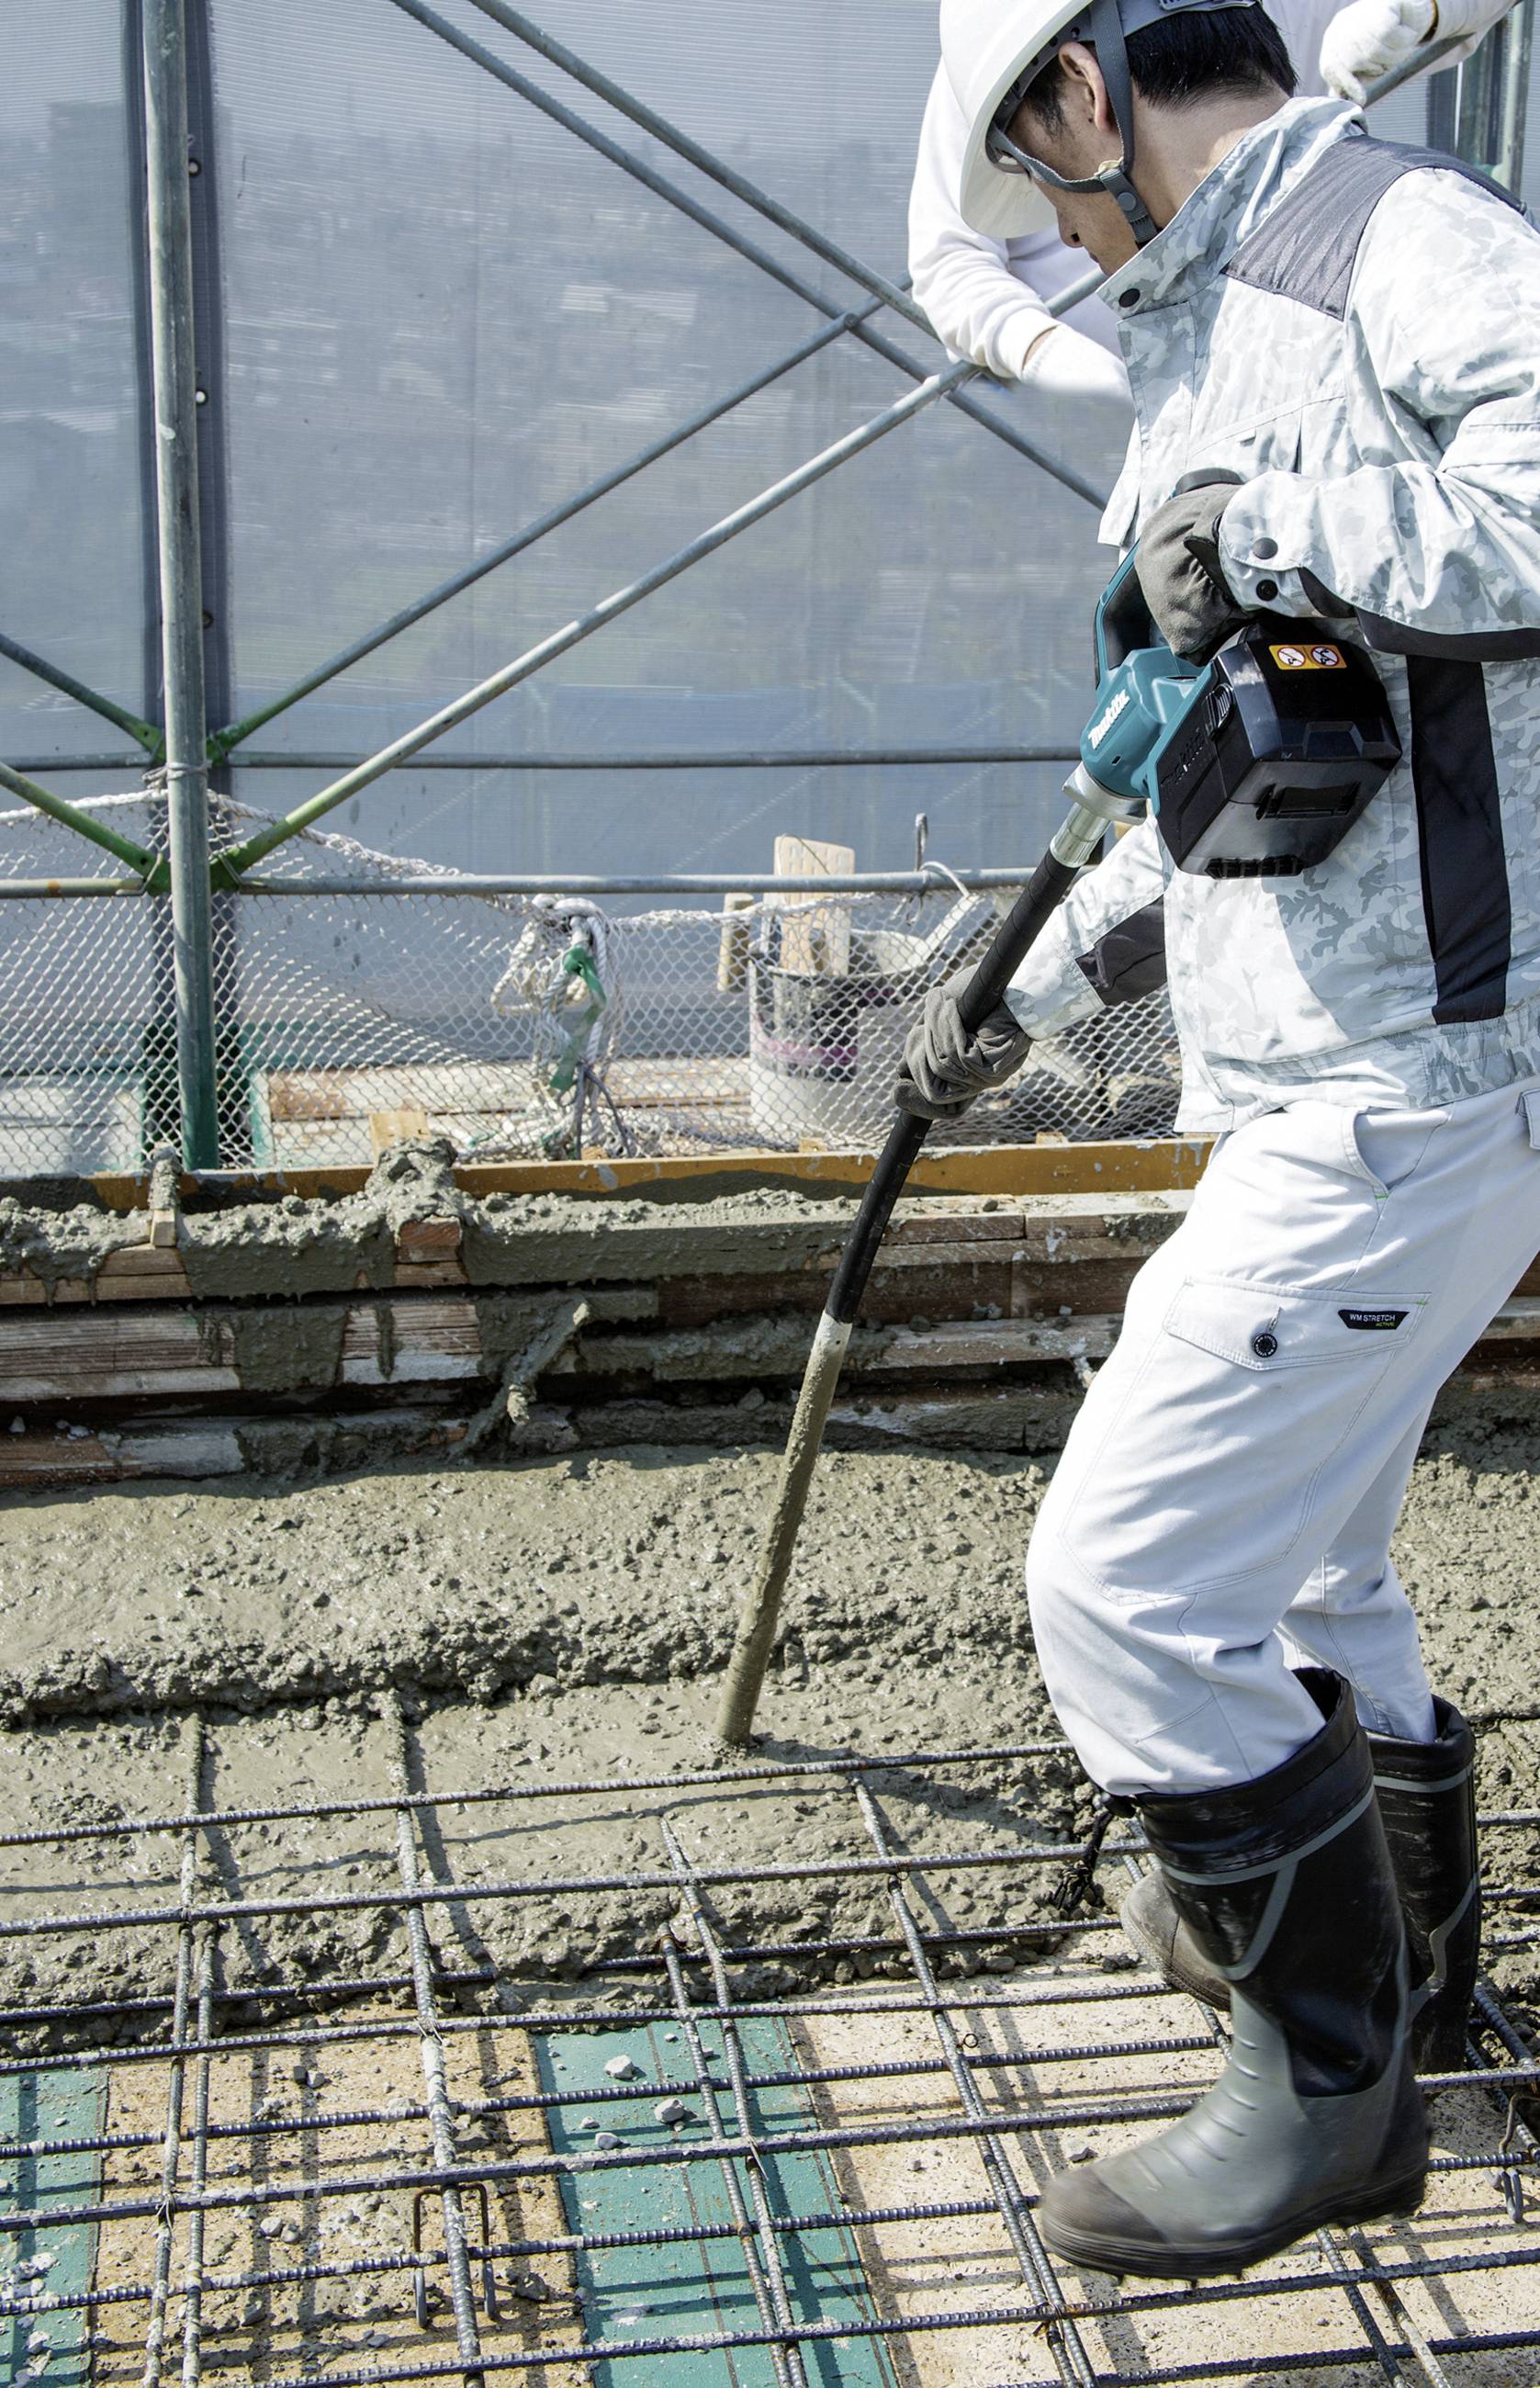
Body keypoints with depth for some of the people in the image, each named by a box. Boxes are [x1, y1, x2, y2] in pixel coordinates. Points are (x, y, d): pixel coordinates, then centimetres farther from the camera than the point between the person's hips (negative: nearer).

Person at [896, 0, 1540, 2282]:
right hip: (1319, 1086, 10)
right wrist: (1028, 987, 30)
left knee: (1126, 1583, -8)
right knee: (1298, 1559, 24)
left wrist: (1276, 531, -25)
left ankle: (1334, 2075, 10)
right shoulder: (1210, 336, 19)